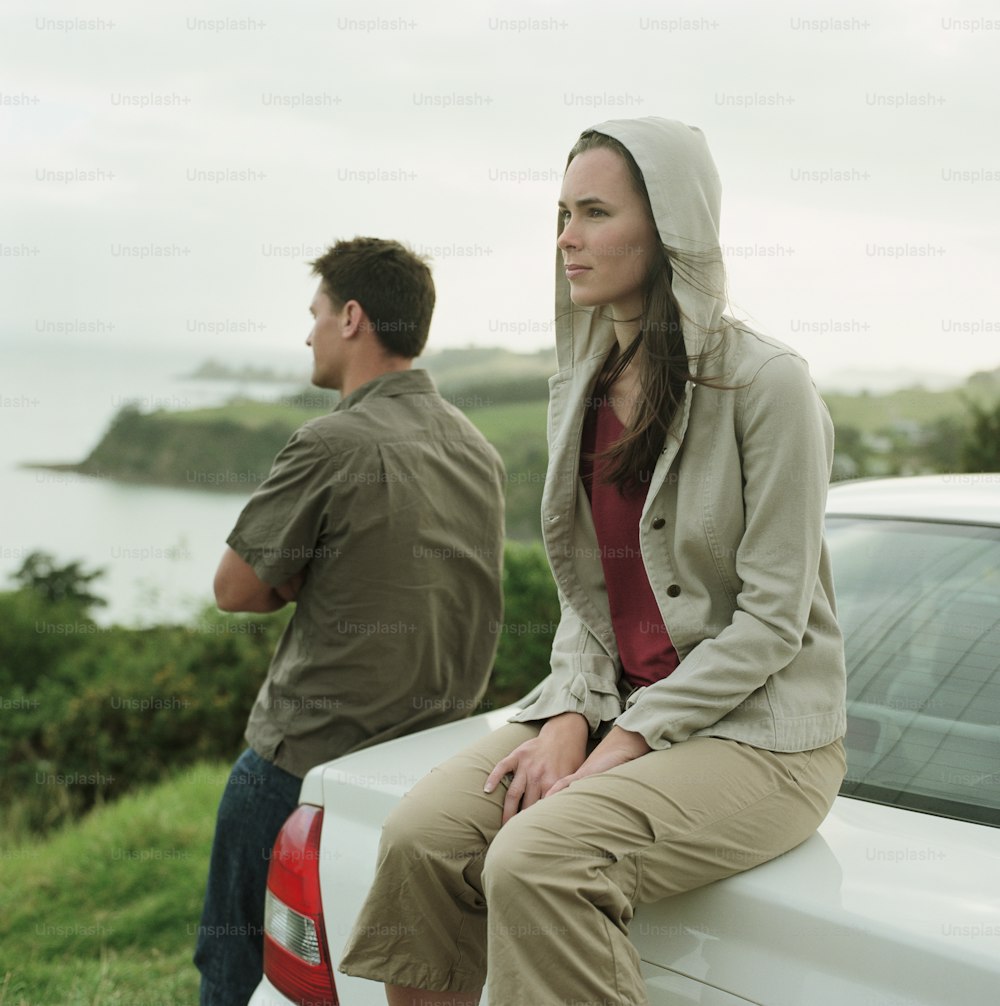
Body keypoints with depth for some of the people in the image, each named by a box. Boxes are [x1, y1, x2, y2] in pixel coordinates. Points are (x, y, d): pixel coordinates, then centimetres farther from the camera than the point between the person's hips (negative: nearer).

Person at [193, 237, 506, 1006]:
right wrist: (315, 576, 2)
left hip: (307, 760, -7)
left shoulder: (333, 444, -19)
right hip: (438, 748, 8)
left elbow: (236, 589, -11)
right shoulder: (477, 446, 5)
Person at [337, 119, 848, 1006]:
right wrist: (570, 717, -7)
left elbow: (772, 618, -14)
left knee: (537, 862, -29)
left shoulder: (765, 383, -11)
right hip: (611, 700, 6)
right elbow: (583, 593, 11)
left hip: (756, 729, -5)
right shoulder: (579, 393, 9)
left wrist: (626, 744, -17)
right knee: (420, 839, -18)